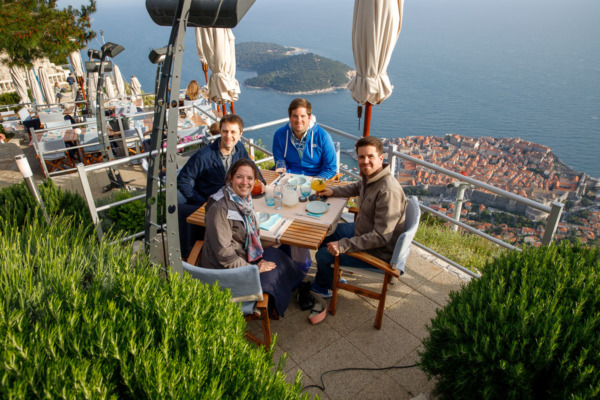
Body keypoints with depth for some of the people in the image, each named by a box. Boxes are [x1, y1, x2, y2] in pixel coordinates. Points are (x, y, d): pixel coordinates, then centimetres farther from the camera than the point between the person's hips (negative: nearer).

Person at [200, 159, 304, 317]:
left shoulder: (243, 199, 0)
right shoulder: (220, 208, -27)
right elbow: (223, 253, -26)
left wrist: (257, 259, 4)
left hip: (244, 258, 8)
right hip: (225, 272, -8)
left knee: (275, 254, 2)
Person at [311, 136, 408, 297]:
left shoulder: (388, 191, -34)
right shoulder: (369, 176, -5)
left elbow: (381, 237, -33)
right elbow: (357, 187, 23)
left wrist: (344, 245, -33)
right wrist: (333, 191, 7)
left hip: (378, 252, -9)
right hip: (361, 230, 10)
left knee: (323, 256, -5)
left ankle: (323, 287, 30)